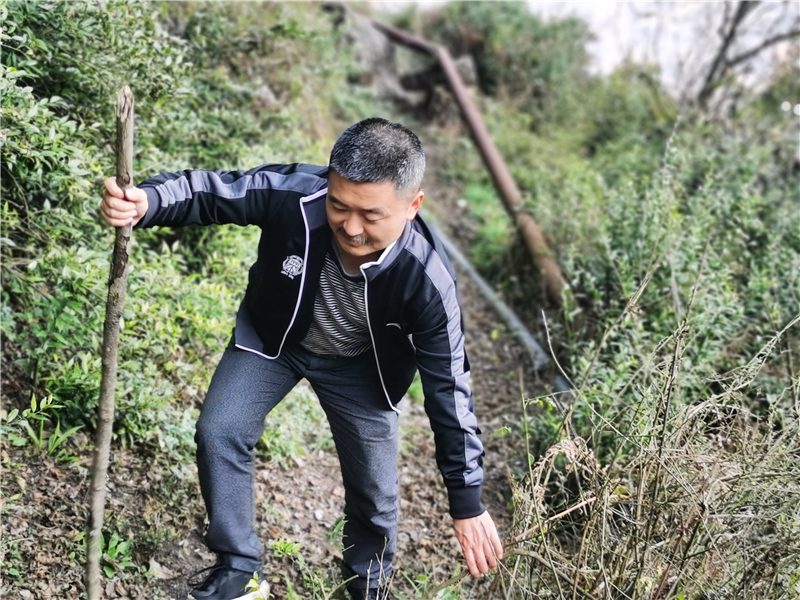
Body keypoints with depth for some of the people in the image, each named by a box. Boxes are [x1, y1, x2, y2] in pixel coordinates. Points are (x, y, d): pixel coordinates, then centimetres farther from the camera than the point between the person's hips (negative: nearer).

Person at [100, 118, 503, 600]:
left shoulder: (426, 279, -37)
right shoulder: (293, 195, -36)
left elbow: (449, 387, -28)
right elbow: (209, 191, -22)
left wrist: (468, 503, -22)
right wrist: (143, 202, -47)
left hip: (361, 366, -1)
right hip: (274, 336, 2)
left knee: (375, 493, 7)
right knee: (218, 433, -9)